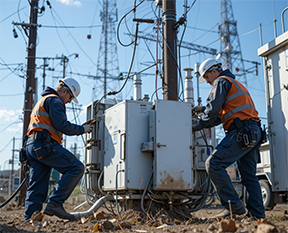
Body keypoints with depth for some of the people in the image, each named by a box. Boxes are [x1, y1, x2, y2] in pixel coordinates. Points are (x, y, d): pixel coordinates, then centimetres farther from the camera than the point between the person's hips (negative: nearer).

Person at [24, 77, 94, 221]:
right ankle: (55, 204, -19)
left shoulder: (42, 101, 33)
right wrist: (82, 129, -1)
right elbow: (62, 125, -13)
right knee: (76, 168, -16)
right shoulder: (54, 100, -1)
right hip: (45, 144, -11)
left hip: (32, 147, 11)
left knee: (37, 186, 8)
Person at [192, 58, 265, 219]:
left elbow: (213, 110, -11)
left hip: (241, 132, -10)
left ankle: (233, 205, -17)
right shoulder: (235, 84, 31)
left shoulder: (221, 82, 0)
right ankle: (257, 213, 10)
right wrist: (203, 109, 28)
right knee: (249, 176, 11)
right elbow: (223, 113, 33)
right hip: (254, 132, 11)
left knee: (214, 164, -16)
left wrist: (199, 125, 2)